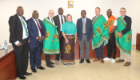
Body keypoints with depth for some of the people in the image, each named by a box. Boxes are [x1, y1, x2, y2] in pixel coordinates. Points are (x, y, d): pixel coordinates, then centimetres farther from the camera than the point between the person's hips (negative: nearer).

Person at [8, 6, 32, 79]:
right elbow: (12, 31, -14)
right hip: (18, 41, -7)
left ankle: (24, 71, 29)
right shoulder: (13, 18, -9)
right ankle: (20, 74, 20)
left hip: (25, 40, 7)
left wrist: (28, 38, 7)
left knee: (25, 57, 13)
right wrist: (16, 42, -16)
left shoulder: (23, 18, 13)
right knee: (19, 58, 5)